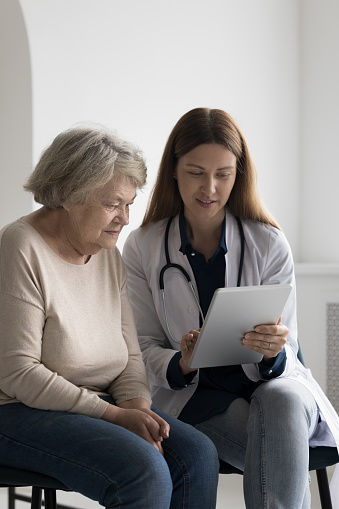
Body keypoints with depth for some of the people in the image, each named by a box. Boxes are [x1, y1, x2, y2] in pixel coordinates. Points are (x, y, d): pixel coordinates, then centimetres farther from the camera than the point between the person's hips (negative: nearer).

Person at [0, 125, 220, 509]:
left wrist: (137, 404, -12)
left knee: (197, 454, -15)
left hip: (99, 403, 8)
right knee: (144, 470, -29)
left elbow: (129, 355, 11)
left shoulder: (109, 254, 10)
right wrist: (115, 415, -21)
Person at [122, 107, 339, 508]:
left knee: (284, 401, -35)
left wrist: (273, 351, -24)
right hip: (192, 394, -1)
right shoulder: (141, 249, 2)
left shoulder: (270, 244, 1)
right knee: (282, 452, -31)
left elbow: (283, 354, 1)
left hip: (269, 383, 1)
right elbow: (144, 349, 2)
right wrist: (182, 363, -21)